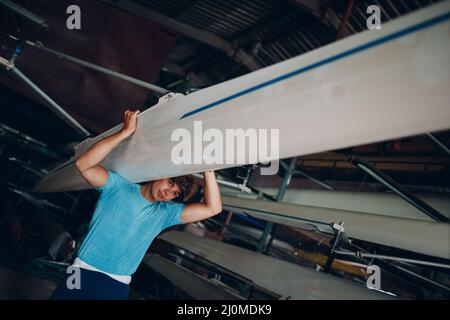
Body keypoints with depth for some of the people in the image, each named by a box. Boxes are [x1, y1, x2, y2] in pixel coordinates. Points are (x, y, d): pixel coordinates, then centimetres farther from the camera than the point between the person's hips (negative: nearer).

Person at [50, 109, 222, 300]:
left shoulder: (165, 213, 9)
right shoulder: (120, 187, -1)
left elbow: (212, 208, 0)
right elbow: (83, 165, -18)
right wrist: (126, 132, -20)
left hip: (118, 287, 3)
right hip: (84, 275, -3)